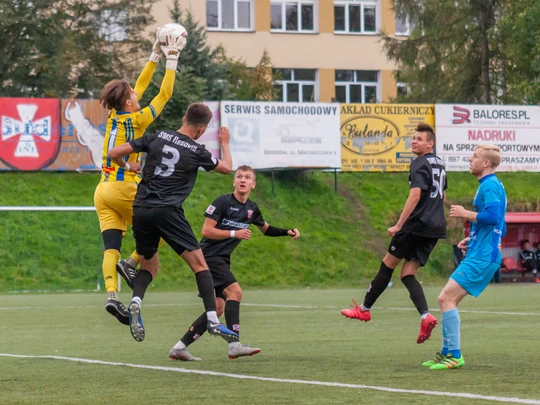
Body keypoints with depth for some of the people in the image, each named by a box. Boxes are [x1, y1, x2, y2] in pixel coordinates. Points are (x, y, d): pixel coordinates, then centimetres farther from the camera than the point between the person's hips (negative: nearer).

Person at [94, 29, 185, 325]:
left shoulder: (115, 117, 10)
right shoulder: (137, 120, -7)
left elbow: (141, 85, 22)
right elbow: (164, 94, 0)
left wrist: (155, 56, 25)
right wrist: (172, 59, 7)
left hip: (103, 191, 7)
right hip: (124, 188, -7)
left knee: (111, 247, -5)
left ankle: (112, 295, -20)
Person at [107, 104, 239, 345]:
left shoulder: (156, 138, 8)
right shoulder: (196, 151, 2)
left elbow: (115, 153, 7)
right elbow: (226, 168, 19)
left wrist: (127, 167, 29)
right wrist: (225, 143, 36)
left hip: (140, 209, 4)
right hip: (167, 212, -4)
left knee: (149, 265, 20)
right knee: (199, 263, 1)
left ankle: (135, 302, -8)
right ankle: (212, 320, -10)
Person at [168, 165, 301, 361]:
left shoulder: (252, 209, 10)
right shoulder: (222, 202, -11)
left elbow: (266, 229, 27)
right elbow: (206, 230, -15)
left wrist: (287, 232, 12)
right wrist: (234, 234, -20)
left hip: (222, 260, 8)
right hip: (209, 255, -8)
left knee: (217, 308, 3)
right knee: (235, 291, -23)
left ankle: (179, 347, 6)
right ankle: (234, 345, -27)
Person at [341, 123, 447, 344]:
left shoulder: (419, 164, -11)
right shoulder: (439, 164, 17)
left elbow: (414, 196, -21)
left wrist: (399, 225, -21)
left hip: (417, 225, -8)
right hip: (436, 228, 8)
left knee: (388, 264, 6)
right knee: (407, 274, 6)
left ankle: (364, 309, 16)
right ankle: (426, 316, -14)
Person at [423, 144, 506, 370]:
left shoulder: (490, 185, -11)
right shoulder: (491, 186, 20)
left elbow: (492, 216, -26)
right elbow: (499, 227, 26)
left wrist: (465, 214, -13)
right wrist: (472, 239, 18)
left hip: (482, 258, -11)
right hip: (479, 255, 11)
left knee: (446, 298, -13)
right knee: (447, 300, 13)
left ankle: (455, 355, -12)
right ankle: (447, 353, 17)